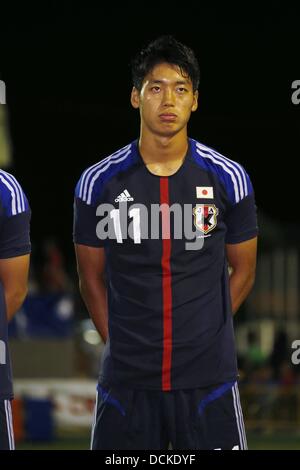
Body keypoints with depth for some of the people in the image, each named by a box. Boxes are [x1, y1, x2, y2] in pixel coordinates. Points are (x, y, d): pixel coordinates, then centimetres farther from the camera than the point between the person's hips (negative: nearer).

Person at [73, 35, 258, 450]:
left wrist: (206, 335, 7)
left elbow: (243, 270, 10)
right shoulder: (100, 183, -1)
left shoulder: (227, 179, -1)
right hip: (126, 379, 0)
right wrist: (120, 343, 5)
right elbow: (91, 278, 9)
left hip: (207, 377, 0)